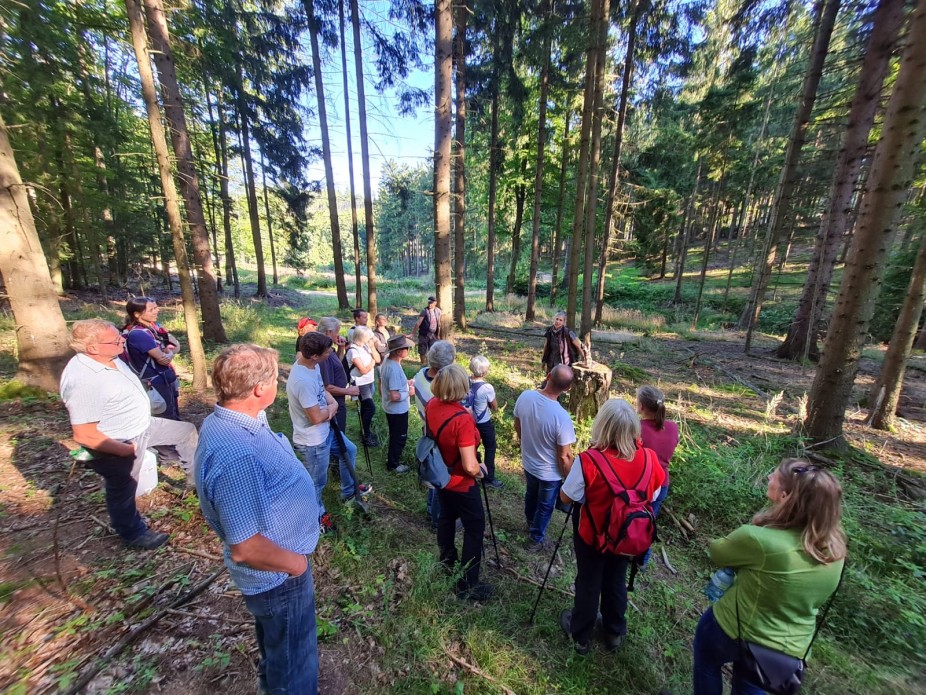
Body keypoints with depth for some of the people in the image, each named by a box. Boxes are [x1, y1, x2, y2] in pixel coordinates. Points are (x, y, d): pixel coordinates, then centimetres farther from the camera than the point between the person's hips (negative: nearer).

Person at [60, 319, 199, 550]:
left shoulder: (109, 358, -7)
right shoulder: (83, 380, -33)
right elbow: (84, 435, -29)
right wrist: (127, 449, -20)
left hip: (142, 426, 8)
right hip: (117, 445, -8)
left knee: (186, 430, 18)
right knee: (123, 492, 14)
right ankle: (134, 534, 39)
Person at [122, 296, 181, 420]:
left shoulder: (153, 326, 2)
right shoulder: (138, 334, -22)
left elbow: (176, 345, 5)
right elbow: (164, 359, -22)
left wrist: (168, 351, -15)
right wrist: (170, 352, -1)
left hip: (167, 377, 8)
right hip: (156, 382, -8)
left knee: (174, 415, 19)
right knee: (169, 419, 4)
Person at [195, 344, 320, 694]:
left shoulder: (225, 422, -8)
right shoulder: (236, 456, -40)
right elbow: (246, 547, -34)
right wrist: (297, 563, -17)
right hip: (277, 575, -9)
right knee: (293, 661, 20)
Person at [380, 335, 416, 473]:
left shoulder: (387, 360, -3)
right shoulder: (394, 369, -33)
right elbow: (395, 396, -32)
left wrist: (406, 383, 6)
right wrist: (409, 392, -17)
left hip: (390, 408, 9)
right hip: (398, 410, -9)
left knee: (395, 435, 28)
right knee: (399, 437, 13)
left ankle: (392, 457, 48)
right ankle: (393, 464, 32)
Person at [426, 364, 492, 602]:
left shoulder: (431, 405, -12)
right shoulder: (462, 419, -34)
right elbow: (469, 466, -31)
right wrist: (480, 470, -10)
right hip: (460, 483, -7)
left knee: (447, 517, 29)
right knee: (475, 528, 13)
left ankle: (446, 560, 52)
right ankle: (467, 586, 26)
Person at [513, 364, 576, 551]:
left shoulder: (525, 397, -21)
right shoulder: (562, 417, -36)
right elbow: (565, 456, -24)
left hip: (527, 462, 5)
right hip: (550, 472, -5)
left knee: (531, 495, 33)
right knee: (545, 507, 24)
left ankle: (530, 524, 60)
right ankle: (537, 539, 48)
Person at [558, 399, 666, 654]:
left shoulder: (589, 460, -34)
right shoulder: (649, 459, -20)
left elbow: (566, 498, -20)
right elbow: (652, 497, -2)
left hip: (592, 534, -3)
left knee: (588, 582, 20)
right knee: (617, 581, 27)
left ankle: (580, 635, 44)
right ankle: (615, 632, 51)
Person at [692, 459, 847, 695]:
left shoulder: (758, 539, -36)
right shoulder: (835, 546, -16)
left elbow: (717, 552, -16)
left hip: (735, 631, -5)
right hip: (793, 648, 5)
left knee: (708, 661, 27)